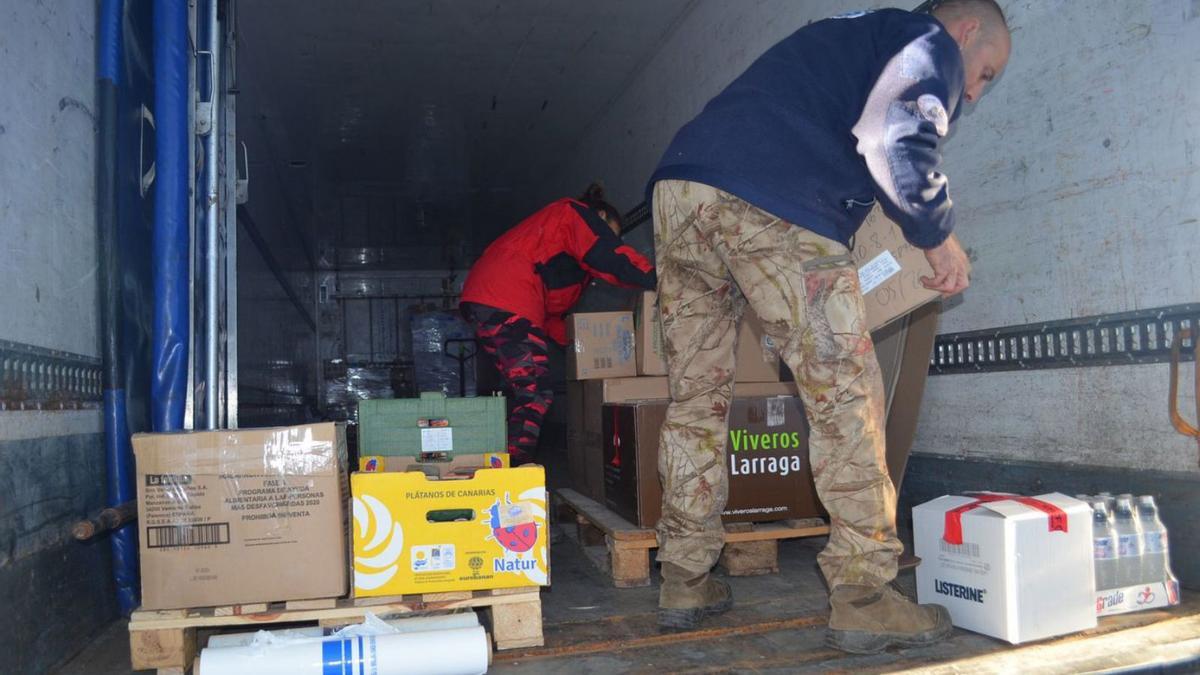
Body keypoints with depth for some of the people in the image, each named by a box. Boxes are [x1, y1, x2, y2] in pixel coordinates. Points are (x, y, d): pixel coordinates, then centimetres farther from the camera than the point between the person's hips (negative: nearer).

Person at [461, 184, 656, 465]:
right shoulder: (577, 213, 8)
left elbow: (549, 306, 28)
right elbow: (612, 256, -10)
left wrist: (573, 338, 20)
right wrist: (656, 280, -8)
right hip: (506, 303, -10)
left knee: (527, 394, 10)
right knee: (536, 396, -11)